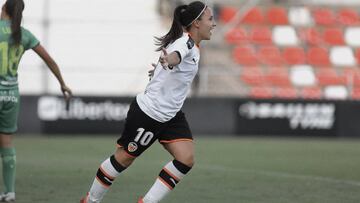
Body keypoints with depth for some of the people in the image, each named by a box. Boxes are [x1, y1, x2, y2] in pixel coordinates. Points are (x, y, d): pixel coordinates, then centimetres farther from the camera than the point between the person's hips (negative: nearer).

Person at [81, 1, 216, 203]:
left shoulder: (193, 47, 5)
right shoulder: (185, 42, -25)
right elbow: (175, 55, -50)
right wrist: (169, 61, -72)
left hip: (171, 115, 9)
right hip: (148, 112, -9)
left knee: (186, 159, -10)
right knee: (124, 158, 6)